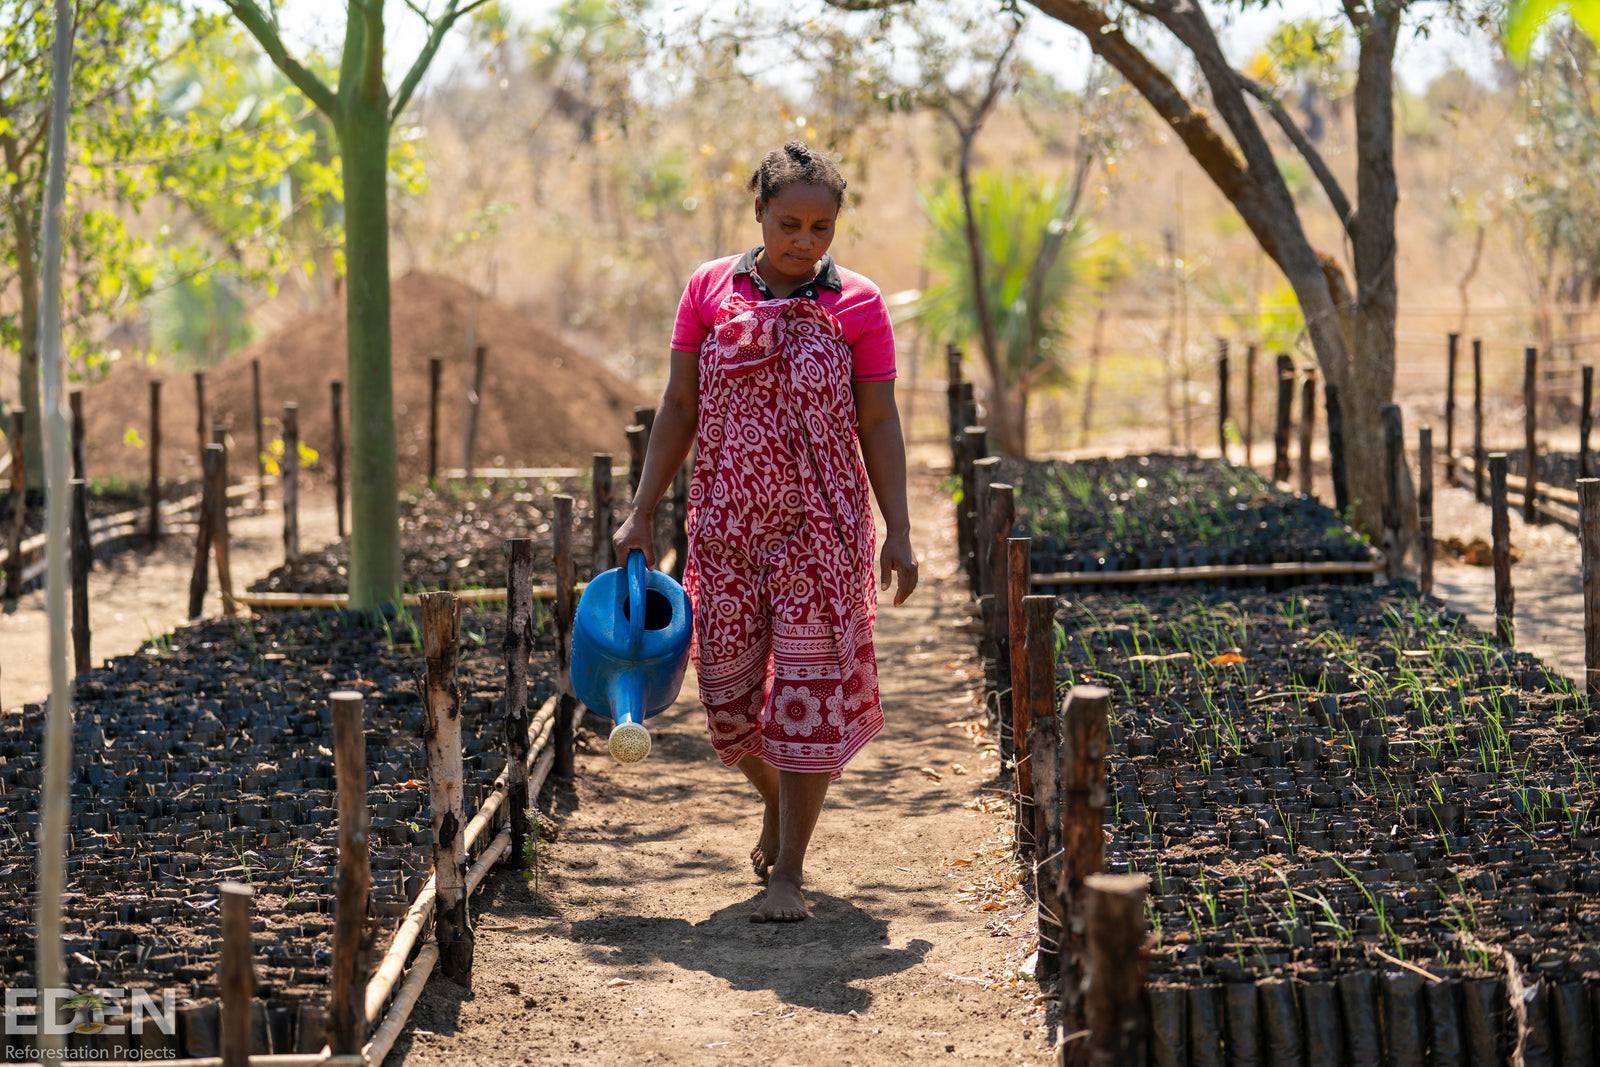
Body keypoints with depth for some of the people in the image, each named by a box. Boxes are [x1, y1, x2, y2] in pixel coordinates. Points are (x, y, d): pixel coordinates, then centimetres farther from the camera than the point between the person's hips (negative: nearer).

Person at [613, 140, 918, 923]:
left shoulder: (857, 304, -2)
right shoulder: (710, 288, 2)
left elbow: (879, 424, 1)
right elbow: (679, 409, 6)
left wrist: (898, 532, -4)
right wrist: (641, 513, 4)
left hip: (820, 526, -2)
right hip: (726, 524, 2)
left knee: (806, 689, -3)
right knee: (726, 685, 6)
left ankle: (789, 869, 6)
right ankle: (775, 801, 37)